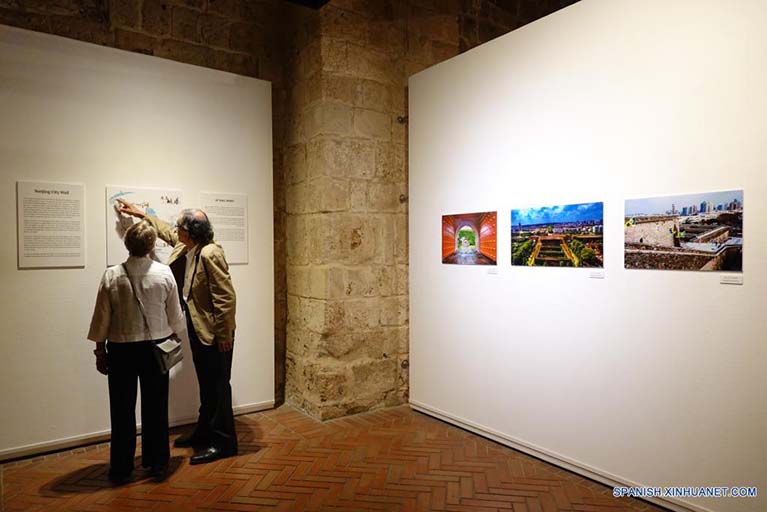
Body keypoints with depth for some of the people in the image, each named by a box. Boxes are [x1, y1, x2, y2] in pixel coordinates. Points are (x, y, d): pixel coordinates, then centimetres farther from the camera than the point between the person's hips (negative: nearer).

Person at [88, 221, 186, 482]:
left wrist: (100, 350, 7)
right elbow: (175, 315, -1)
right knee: (155, 407, 11)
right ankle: (157, 463, 21)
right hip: (155, 348, 1)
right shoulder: (164, 273, -8)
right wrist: (173, 335, 18)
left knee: (122, 409, 10)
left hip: (121, 349, 0)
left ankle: (121, 467, 20)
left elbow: (102, 317, -4)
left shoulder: (112, 275, -10)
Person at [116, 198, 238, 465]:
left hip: (213, 332, -9)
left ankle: (224, 442, 11)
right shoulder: (185, 246, 6)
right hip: (197, 328, 9)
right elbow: (166, 232, 31)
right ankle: (205, 432, 33)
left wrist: (224, 335, -20)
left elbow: (226, 297, -23)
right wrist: (140, 214, 36)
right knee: (206, 385, 19)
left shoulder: (210, 254, -22)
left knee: (218, 385, 0)